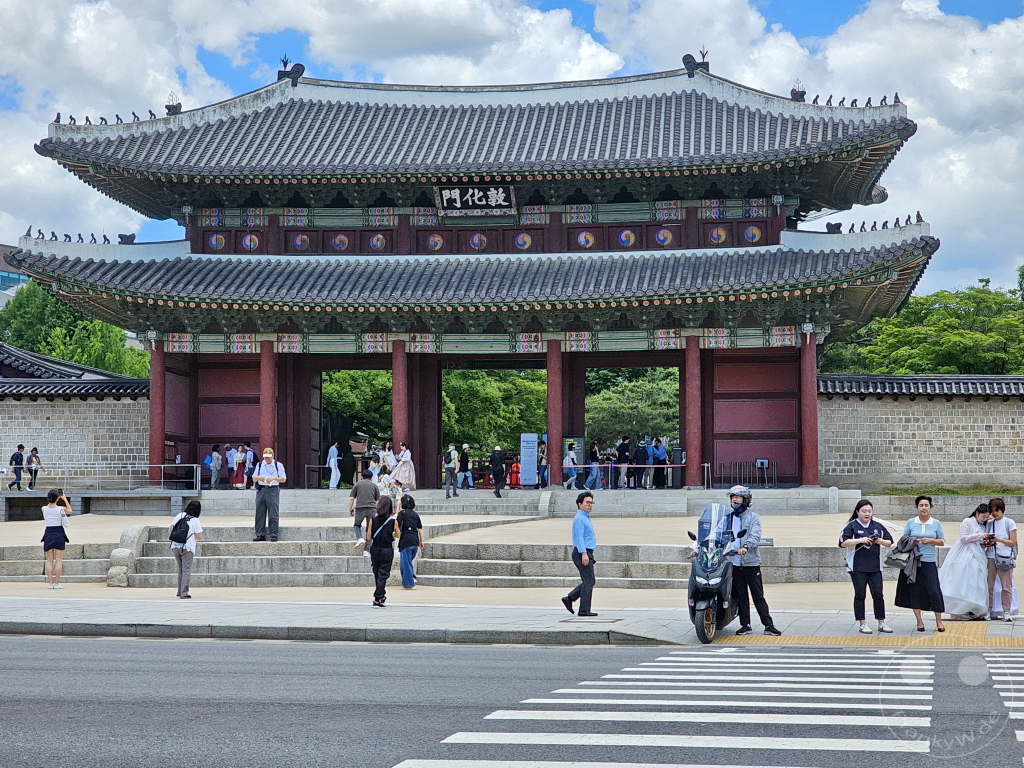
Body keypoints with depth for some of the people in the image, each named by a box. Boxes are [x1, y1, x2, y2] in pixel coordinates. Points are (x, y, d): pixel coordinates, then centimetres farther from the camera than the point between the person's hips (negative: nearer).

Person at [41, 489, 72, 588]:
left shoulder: (44, 509, -3)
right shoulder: (61, 509, -9)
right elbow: (70, 511, 12)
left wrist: (51, 499, 23)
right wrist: (65, 499, 18)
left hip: (48, 533, 3)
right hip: (59, 533, -2)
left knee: (49, 560, 6)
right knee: (59, 560, 1)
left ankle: (50, 583, 2)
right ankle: (56, 583, -2)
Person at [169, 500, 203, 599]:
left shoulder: (180, 515, 5)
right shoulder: (195, 520, -7)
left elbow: (170, 529, 10)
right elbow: (199, 537, -7)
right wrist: (199, 530, 12)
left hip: (175, 546, 5)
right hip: (187, 548, -5)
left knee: (181, 568, 18)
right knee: (186, 570, -3)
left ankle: (180, 592, 19)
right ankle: (184, 594, -10)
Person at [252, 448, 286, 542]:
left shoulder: (278, 465, 5)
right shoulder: (259, 465, 15)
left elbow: (283, 479, 2)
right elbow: (254, 478, 12)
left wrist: (273, 478, -14)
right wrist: (258, 478, -11)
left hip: (273, 491, -3)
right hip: (261, 490, 3)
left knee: (273, 514, -4)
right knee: (260, 513, 3)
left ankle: (274, 535, 0)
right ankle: (260, 534, 8)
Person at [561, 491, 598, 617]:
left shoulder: (585, 518, 21)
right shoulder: (579, 518, -11)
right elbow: (579, 537, -19)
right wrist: (584, 553, -26)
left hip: (586, 553, 10)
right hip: (582, 553, -10)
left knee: (589, 581, 12)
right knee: (588, 581, -9)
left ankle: (569, 598, 14)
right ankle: (584, 610, -7)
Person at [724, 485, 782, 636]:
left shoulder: (753, 517, 0)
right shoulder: (728, 518, 15)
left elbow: (755, 536, -14)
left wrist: (746, 547, -33)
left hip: (751, 562, -4)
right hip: (734, 562, 4)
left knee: (758, 596, -3)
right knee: (741, 596, 7)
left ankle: (769, 625, 0)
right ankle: (745, 625, 14)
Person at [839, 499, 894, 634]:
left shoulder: (878, 526, 11)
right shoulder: (852, 526, 0)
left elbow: (889, 542, 14)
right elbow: (843, 542, -11)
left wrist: (881, 541, -7)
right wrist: (860, 540, -19)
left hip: (875, 567, 3)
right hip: (857, 567, -3)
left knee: (878, 595, 1)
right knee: (860, 595, 1)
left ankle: (881, 623, 9)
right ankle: (862, 624, 8)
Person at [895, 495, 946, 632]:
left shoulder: (936, 523, 5)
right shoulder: (911, 523, 5)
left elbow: (942, 541, 9)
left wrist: (930, 540, -9)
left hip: (929, 562, -1)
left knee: (934, 590, -7)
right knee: (914, 591, 2)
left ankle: (939, 621, 7)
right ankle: (919, 621, 13)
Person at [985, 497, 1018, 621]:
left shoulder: (1009, 523, 4)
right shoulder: (989, 524, 14)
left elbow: (1013, 542, -1)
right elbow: (984, 541, 16)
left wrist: (999, 540, -13)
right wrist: (986, 542, -7)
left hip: (1005, 558, -3)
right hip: (990, 557, 3)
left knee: (1006, 586, -7)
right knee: (989, 585, 0)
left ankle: (1007, 612, -5)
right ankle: (989, 611, 7)